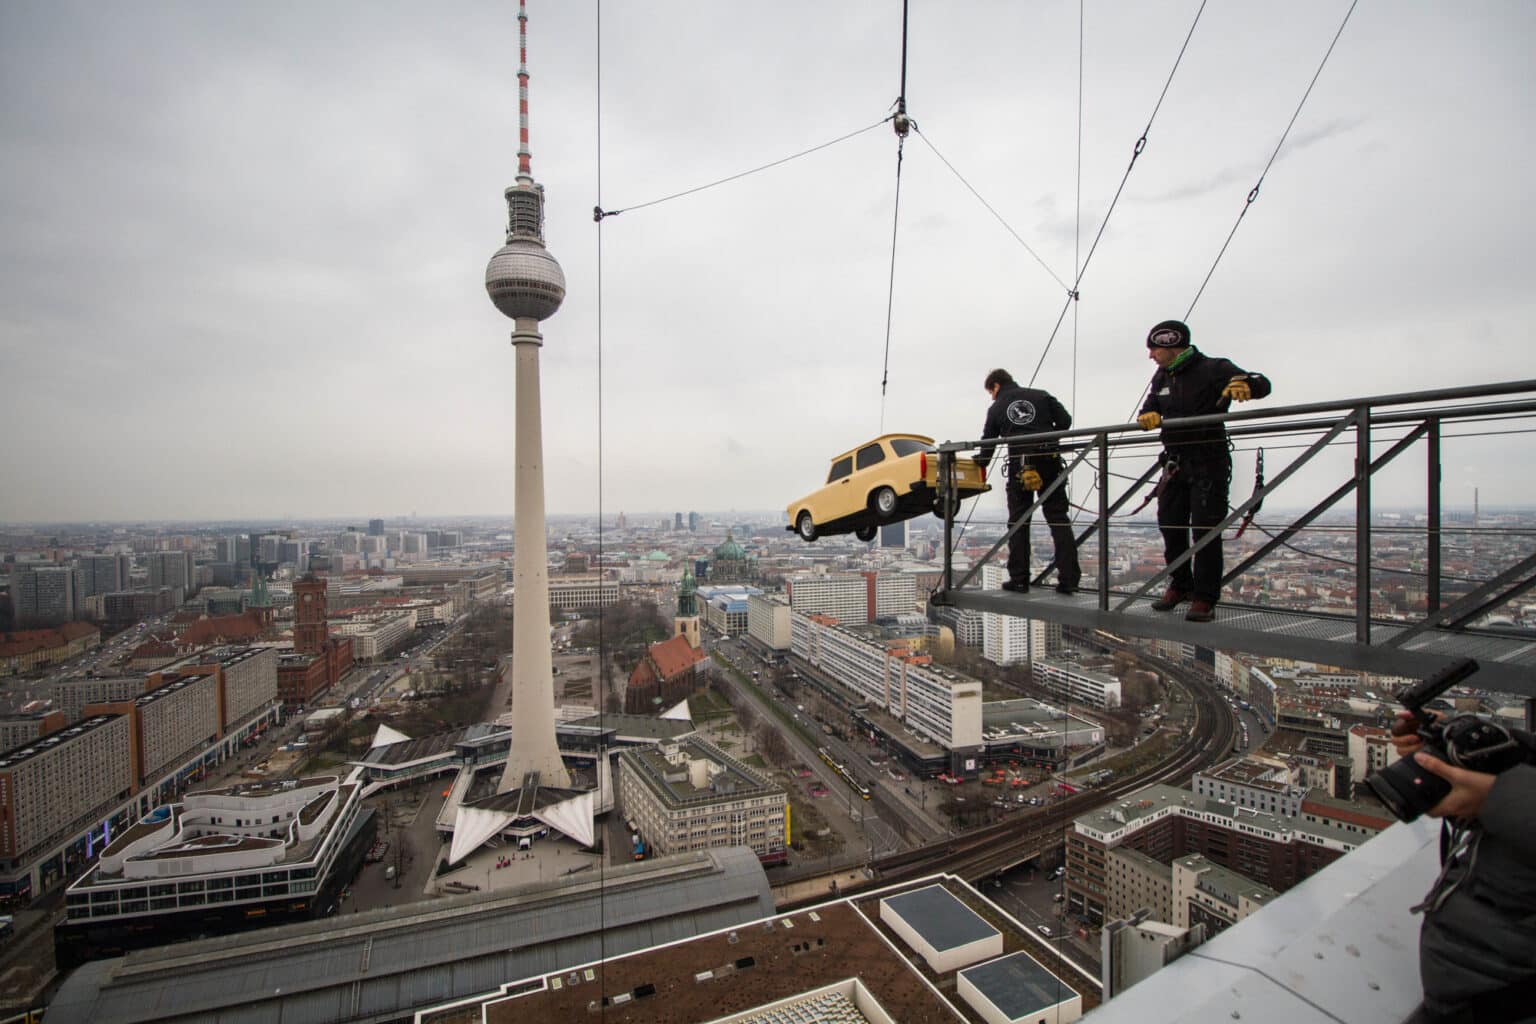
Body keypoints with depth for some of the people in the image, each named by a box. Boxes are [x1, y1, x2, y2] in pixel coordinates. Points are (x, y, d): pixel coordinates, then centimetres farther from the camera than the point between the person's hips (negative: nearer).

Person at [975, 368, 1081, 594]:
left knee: (1018, 523, 7)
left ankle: (1019, 579, 7)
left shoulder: (996, 409, 12)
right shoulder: (1041, 395, 13)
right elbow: (1065, 420, 5)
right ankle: (1069, 579, 2)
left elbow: (987, 444, 15)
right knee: (1058, 519, 6)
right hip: (1050, 462, 1)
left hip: (1020, 467, -1)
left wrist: (980, 463, 34)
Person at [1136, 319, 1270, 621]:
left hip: (1209, 462, -6)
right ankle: (1180, 586, 25)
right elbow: (1149, 409, 13)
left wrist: (1244, 384, -37)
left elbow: (1263, 384, -13)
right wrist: (1147, 416, -11)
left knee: (1205, 529, -6)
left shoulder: (1212, 369, -8)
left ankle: (1205, 598, 2)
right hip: (1175, 462, 7)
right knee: (1170, 525, 9)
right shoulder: (1162, 377, 13)